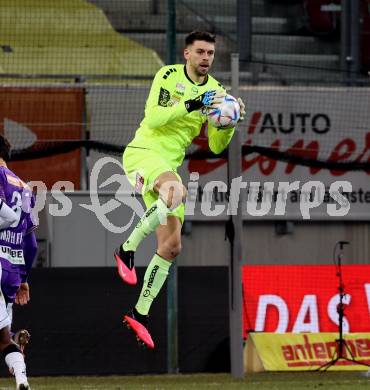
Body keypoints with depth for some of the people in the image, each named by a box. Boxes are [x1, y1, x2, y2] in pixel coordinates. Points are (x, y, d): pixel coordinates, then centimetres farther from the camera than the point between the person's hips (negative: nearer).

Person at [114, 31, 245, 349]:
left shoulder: (216, 91, 9)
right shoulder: (169, 76, -5)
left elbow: (216, 146, 10)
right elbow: (152, 117, -17)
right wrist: (191, 105, -24)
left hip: (168, 166, 7)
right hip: (143, 152, -7)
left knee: (172, 246, 0)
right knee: (176, 191, -39)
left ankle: (140, 314, 10)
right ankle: (127, 249, -26)